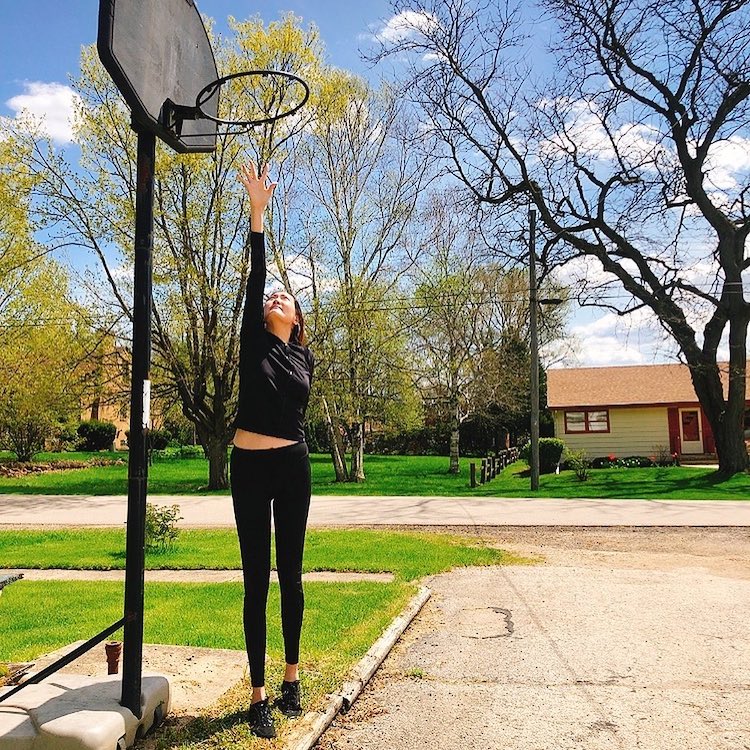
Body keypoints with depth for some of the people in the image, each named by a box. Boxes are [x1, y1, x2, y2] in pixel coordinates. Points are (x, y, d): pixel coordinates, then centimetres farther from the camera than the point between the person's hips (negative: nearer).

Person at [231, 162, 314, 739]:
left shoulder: (304, 358, 9)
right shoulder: (254, 341, 4)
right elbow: (255, 277, -4)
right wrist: (258, 212, -10)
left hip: (292, 468, 2)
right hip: (249, 467, -1)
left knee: (291, 575, 9)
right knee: (257, 580, 2)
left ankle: (291, 679, 25)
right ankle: (259, 694, 12)